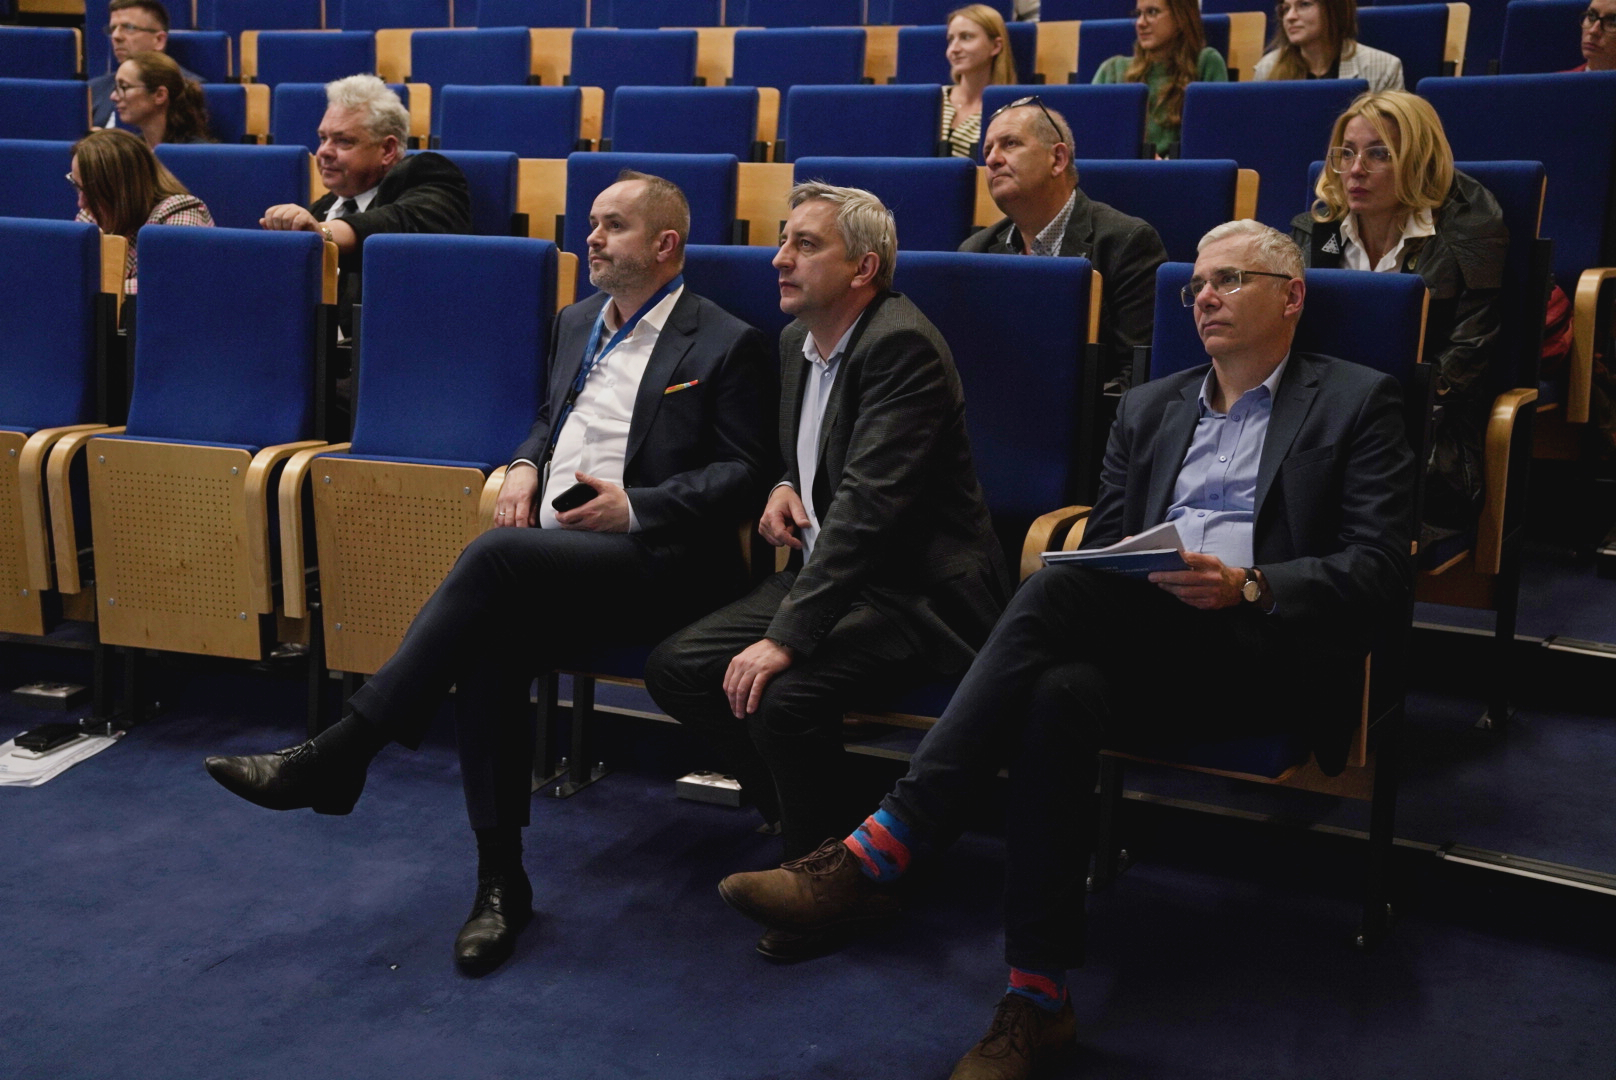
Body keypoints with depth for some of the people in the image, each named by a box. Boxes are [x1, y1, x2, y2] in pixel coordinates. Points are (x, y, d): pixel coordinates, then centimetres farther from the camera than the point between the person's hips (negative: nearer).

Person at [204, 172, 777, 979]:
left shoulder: (726, 346, 1)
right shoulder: (576, 324, 23)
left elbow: (745, 475, -4)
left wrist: (636, 507, -15)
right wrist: (524, 467, 9)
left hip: (652, 564, -6)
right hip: (548, 559, 6)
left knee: (497, 554, -33)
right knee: (489, 642, -28)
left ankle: (340, 753, -27)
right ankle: (501, 880, -18)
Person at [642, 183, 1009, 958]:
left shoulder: (901, 345, -18)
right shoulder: (797, 340, 11)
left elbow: (868, 507, -27)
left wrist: (787, 635, -31)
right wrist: (784, 487, 3)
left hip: (915, 593, -9)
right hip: (829, 570, 9)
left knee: (784, 695, -31)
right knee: (675, 667, -3)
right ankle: (806, 822, 12)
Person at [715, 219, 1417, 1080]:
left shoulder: (1359, 402, 10)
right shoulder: (1148, 409, 25)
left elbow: (1378, 574, -3)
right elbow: (1100, 548, 19)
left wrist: (1248, 584, -20)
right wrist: (1081, 600, -6)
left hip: (1272, 655, -4)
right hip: (1141, 648, 4)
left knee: (1061, 591, -32)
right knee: (1061, 695, -34)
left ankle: (878, 854, -33)